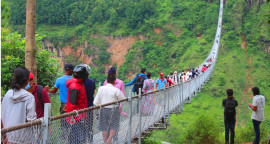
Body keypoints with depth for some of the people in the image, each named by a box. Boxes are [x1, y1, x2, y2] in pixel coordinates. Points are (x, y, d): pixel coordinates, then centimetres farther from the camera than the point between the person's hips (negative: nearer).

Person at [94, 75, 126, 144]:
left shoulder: (101, 89, -1)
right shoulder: (116, 90, -10)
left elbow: (96, 102, 0)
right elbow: (123, 99, -1)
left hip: (103, 110, 3)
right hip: (113, 109, -3)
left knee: (104, 127, 12)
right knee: (113, 126, 7)